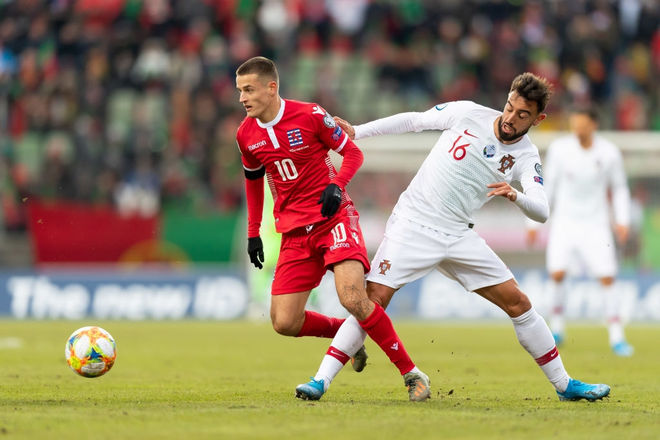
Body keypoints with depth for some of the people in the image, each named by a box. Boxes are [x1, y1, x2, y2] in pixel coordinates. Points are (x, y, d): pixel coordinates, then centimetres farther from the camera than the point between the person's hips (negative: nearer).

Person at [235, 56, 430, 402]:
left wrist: (336, 185, -18)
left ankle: (412, 374, -14)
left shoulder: (310, 116, -10)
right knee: (284, 322, -7)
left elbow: (353, 152, 0)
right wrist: (253, 232, 18)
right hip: (294, 231, 5)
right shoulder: (246, 134, 4)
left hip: (333, 217, -5)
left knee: (353, 298, -26)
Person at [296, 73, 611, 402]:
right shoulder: (467, 114, -6)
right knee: (375, 298, -18)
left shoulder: (526, 157, -1)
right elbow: (413, 120, 8)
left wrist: (516, 197, -36)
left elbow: (541, 212, -14)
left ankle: (564, 384, 15)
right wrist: (356, 132, 5)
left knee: (517, 303, 2)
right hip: (413, 225, -3)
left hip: (458, 235, 3)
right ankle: (321, 380, -14)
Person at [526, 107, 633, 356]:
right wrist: (533, 221, 3)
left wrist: (622, 220, -4)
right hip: (564, 221, 0)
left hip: (596, 224, 0)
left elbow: (619, 188, 7)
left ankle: (616, 338, -2)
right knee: (557, 272, -15)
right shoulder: (559, 149, -7)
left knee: (607, 277, -10)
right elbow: (547, 185, 4)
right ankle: (557, 328, 6)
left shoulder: (609, 153, -6)